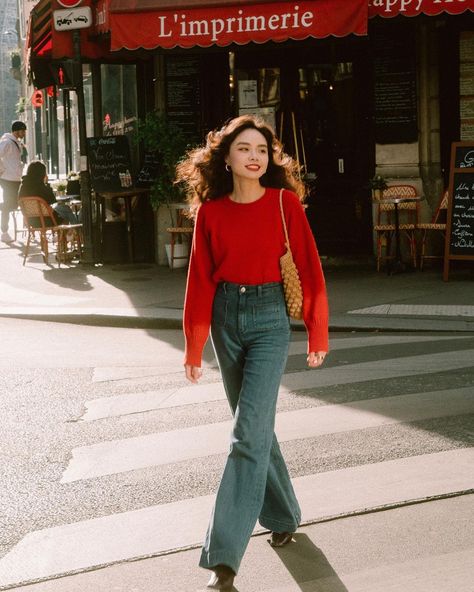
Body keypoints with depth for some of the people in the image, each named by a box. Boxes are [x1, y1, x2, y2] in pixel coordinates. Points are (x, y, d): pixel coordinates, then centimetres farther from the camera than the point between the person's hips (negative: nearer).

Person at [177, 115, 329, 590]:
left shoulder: (285, 203, -7)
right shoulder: (210, 211, 0)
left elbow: (309, 269, -3)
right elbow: (200, 280, 4)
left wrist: (318, 335, -2)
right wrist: (194, 347, 3)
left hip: (269, 319, -4)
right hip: (226, 319, 4)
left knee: (249, 432, -12)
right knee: (255, 426, 16)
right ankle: (282, 516, 37)